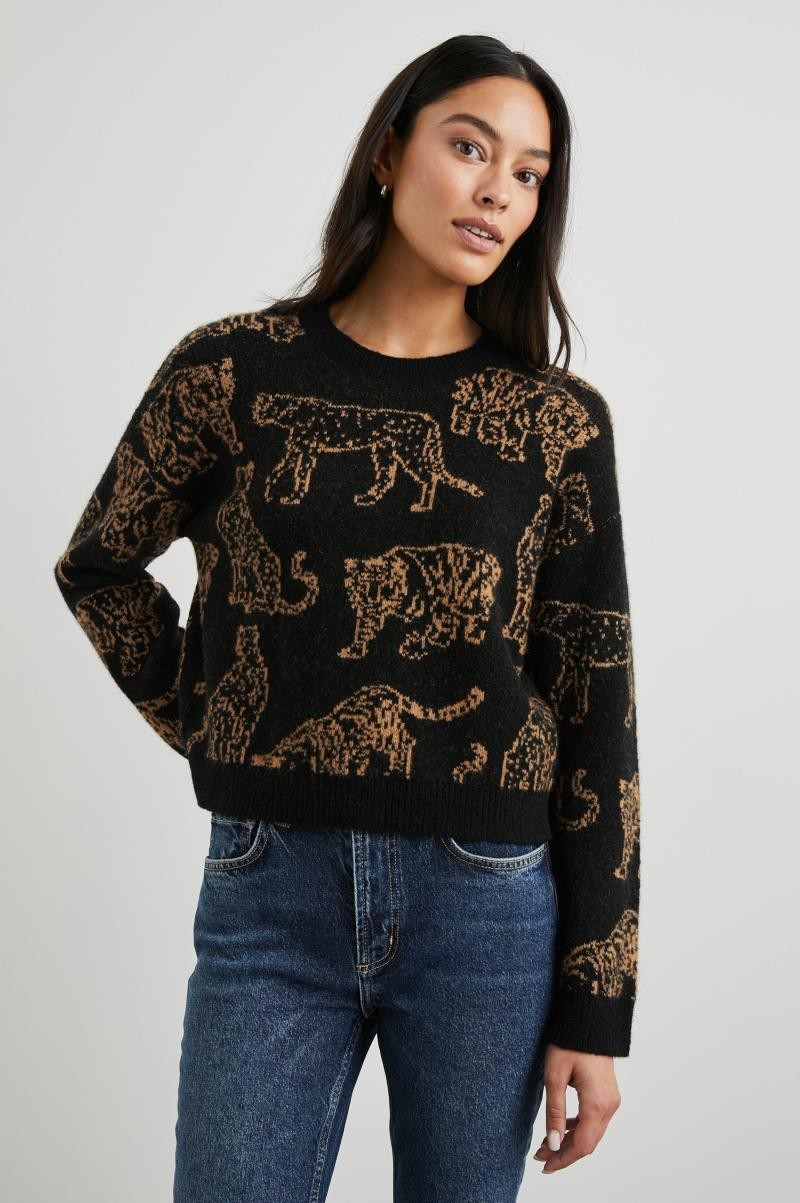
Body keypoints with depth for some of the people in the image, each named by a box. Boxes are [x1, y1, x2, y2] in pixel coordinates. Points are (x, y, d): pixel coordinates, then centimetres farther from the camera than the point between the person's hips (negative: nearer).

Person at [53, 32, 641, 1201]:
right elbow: (99, 567, 15)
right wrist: (207, 723, 5)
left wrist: (595, 1007, -1)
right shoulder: (231, 371, -1)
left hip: (490, 913, 1)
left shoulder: (560, 418, -1)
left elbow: (596, 709, 0)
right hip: (273, 899, 0)